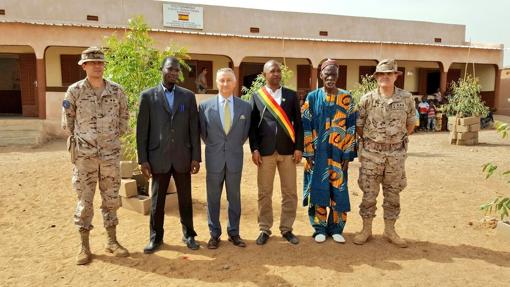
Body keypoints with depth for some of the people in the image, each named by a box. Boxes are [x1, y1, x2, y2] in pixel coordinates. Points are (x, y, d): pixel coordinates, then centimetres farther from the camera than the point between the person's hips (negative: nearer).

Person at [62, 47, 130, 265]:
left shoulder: (116, 90, 1)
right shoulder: (74, 91, -4)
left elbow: (124, 115, 14)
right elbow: (67, 120, 7)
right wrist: (78, 139, 7)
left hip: (111, 153, 2)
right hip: (84, 154, -2)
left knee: (111, 198, 10)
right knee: (84, 200, 4)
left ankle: (112, 241, 23)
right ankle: (84, 246, 17)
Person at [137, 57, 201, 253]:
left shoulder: (188, 96, 4)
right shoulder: (148, 96, 0)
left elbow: (194, 128, 3)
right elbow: (142, 130, -1)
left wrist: (196, 157, -1)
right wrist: (143, 159, -4)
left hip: (183, 157, 1)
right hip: (158, 157, -1)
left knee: (185, 198, 10)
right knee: (157, 200, 9)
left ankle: (188, 234, 25)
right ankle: (156, 237, 24)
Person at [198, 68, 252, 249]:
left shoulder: (245, 107, -1)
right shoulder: (205, 106, -3)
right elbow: (203, 133, 8)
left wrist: (235, 147, 10)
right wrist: (213, 147, 9)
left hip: (235, 159, 1)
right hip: (214, 159, 0)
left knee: (234, 198, 11)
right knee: (213, 198, 9)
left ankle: (234, 233, 24)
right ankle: (214, 234, 22)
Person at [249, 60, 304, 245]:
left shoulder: (291, 95, 8)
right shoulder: (256, 96, 6)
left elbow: (298, 123, 6)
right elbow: (252, 125, 3)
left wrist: (298, 147, -2)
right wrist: (254, 149, -5)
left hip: (287, 150, 1)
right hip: (265, 151, -1)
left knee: (290, 192, 6)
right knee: (264, 193, 6)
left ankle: (286, 228, 20)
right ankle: (265, 229, 19)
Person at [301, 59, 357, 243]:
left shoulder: (346, 98, 3)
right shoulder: (312, 97, 2)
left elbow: (351, 127, 1)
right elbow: (306, 126, 0)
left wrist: (348, 155, -4)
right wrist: (309, 153, -5)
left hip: (338, 154, 0)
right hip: (318, 153, 0)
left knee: (338, 190, 5)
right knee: (318, 190, 4)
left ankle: (336, 229, 20)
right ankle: (320, 229, 19)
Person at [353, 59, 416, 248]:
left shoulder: (406, 98, 1)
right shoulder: (367, 99, -3)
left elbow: (410, 124, 12)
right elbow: (358, 126, 4)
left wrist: (397, 139, 9)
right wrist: (371, 140, 5)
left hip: (396, 154, 2)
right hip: (371, 154, -1)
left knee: (393, 194, 10)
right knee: (369, 194, 5)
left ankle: (390, 230, 24)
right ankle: (366, 229, 19)